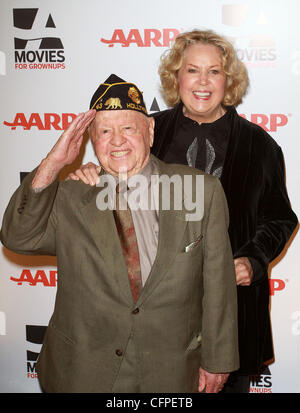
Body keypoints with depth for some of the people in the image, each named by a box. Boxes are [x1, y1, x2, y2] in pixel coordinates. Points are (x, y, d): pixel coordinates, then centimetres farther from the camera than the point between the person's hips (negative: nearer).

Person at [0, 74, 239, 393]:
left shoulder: (203, 191, -6)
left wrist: (216, 361, 2)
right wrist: (52, 164, -22)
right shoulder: (69, 199, -2)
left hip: (170, 375, 0)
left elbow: (217, 283, -3)